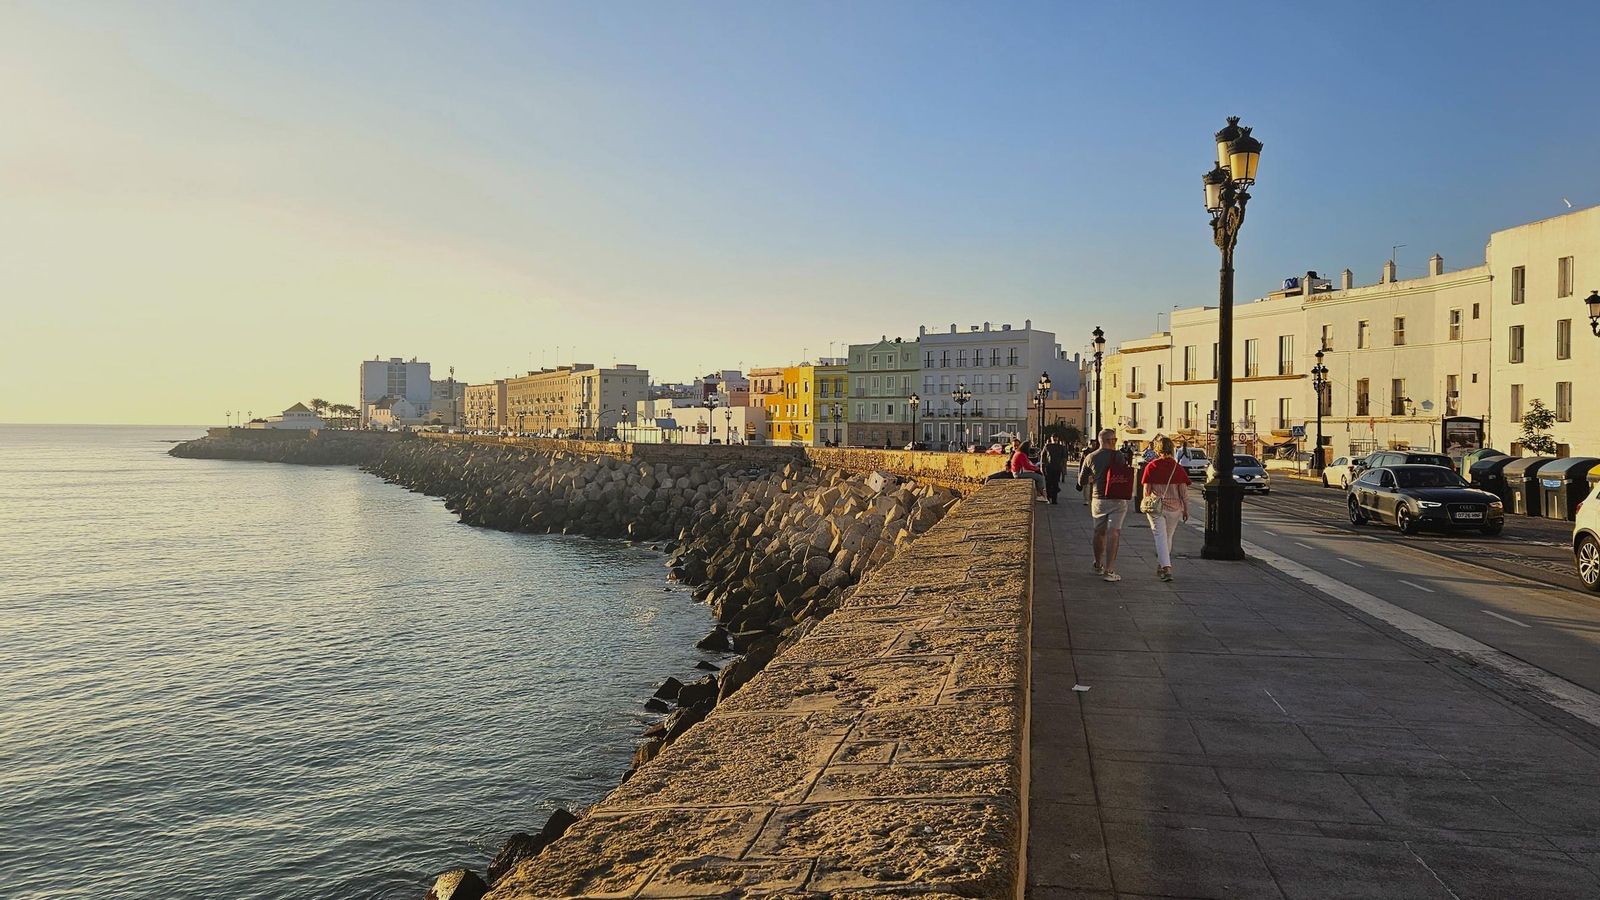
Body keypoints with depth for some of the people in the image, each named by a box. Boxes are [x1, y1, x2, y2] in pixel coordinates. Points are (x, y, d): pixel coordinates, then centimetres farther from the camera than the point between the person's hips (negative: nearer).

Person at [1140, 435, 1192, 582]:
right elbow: (1183, 490, -1)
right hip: (1174, 507, 2)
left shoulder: (1151, 466, -6)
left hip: (1156, 507, -2)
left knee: (1160, 537, -3)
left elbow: (1146, 489, -3)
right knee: (1168, 538, 16)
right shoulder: (1178, 468, -2)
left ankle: (1166, 568, -18)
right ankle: (1161, 567, 28)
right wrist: (1186, 509, 7)